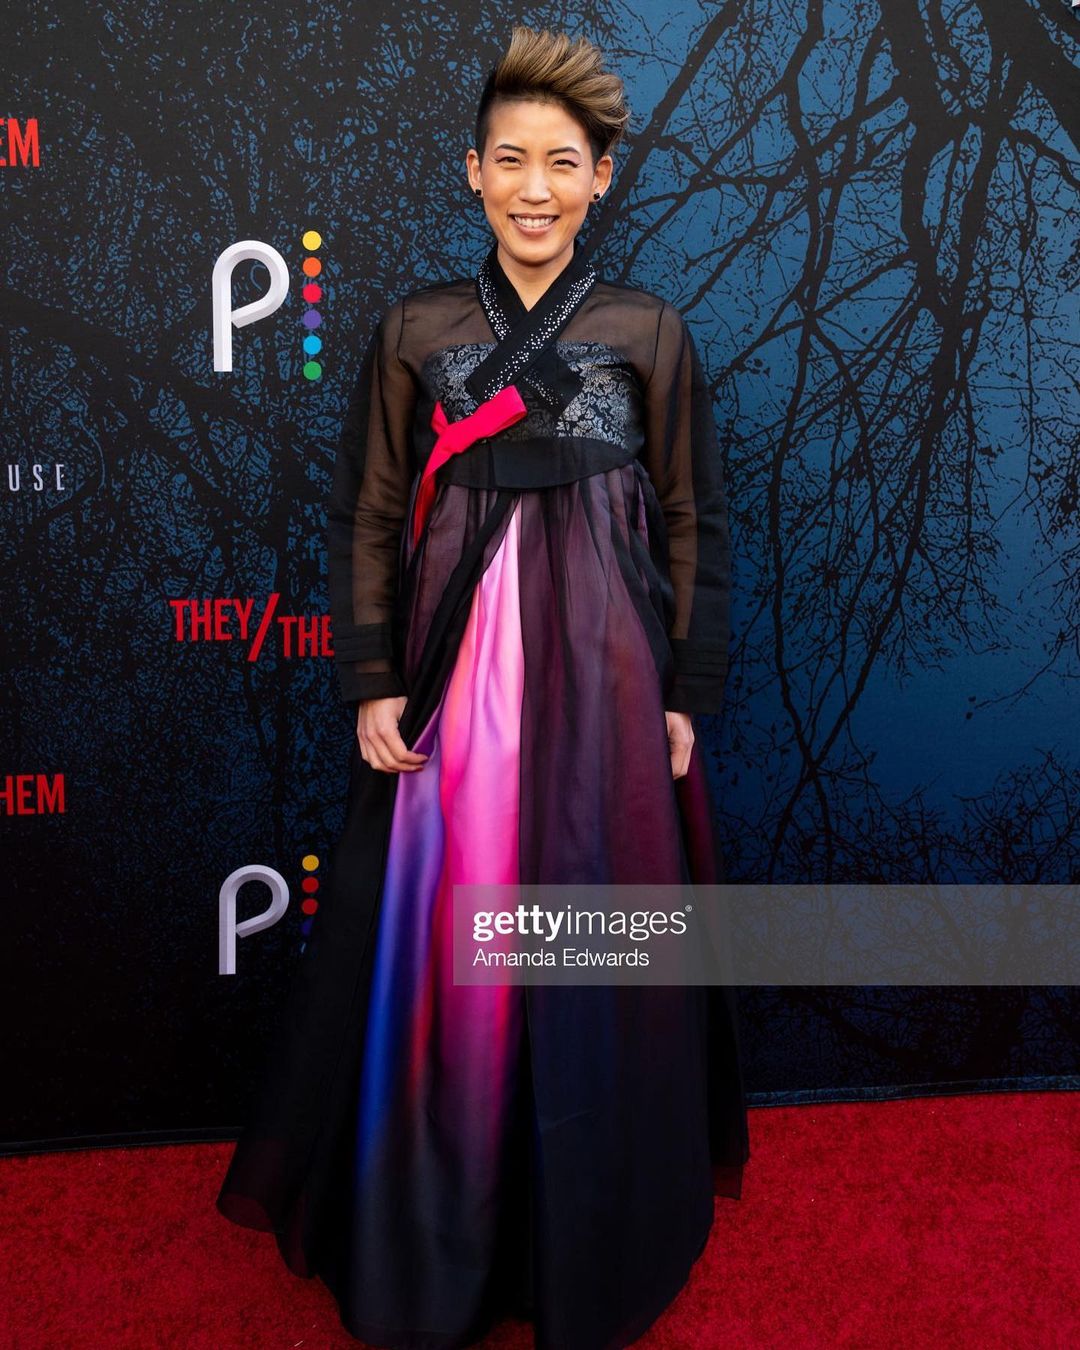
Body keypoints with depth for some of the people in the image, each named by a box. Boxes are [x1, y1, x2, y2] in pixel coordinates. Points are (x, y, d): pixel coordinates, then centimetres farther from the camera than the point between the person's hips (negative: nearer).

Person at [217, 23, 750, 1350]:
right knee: (437, 948, 6)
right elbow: (366, 519, 5)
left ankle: (592, 1243, 30)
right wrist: (371, 683, -3)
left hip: (601, 672, 0)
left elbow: (695, 529, 5)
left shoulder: (650, 333, 4)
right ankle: (430, 1242, 29)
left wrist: (685, 695, 0)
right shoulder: (414, 329, 5)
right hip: (451, 670, 1)